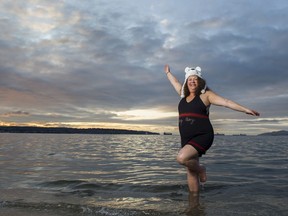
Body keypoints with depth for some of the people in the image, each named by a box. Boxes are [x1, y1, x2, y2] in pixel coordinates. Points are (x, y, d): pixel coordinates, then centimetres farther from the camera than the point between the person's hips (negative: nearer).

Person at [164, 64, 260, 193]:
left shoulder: (205, 95, -3)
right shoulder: (184, 94, 13)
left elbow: (225, 102, -12)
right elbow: (175, 82, 31)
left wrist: (245, 109, -20)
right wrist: (168, 73, 45)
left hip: (202, 136, -6)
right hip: (187, 139, 6)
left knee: (182, 158, -27)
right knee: (190, 172, 9)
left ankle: (200, 169, 4)